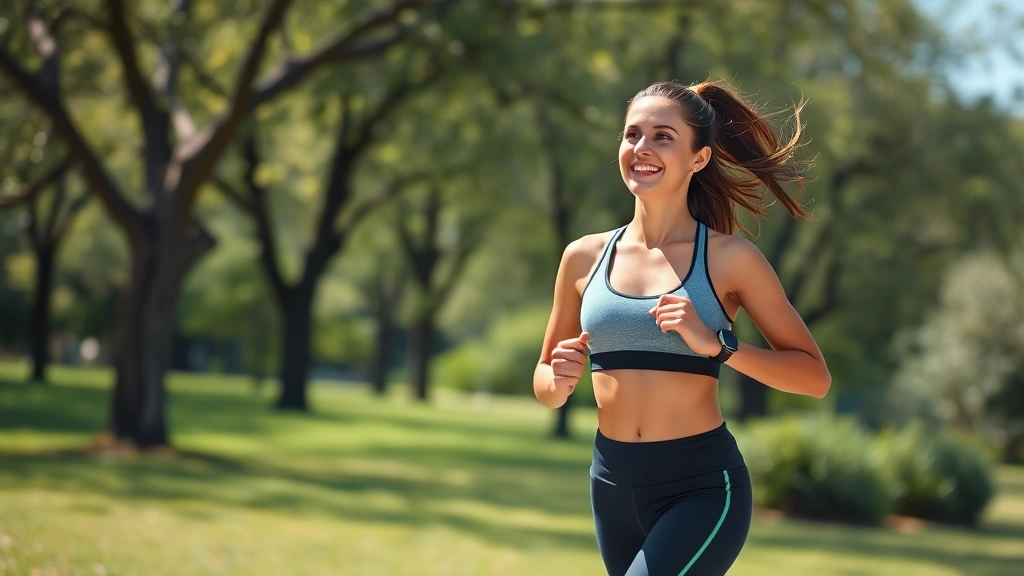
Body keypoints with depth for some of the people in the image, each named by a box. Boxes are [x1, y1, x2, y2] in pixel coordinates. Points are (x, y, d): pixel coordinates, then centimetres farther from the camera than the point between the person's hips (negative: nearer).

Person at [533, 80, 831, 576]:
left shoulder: (730, 260, -5)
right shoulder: (585, 258, 5)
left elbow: (814, 377, -6)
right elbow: (543, 385, 13)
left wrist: (716, 345, -19)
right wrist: (559, 381, -10)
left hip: (701, 486, -5)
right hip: (613, 485, 5)